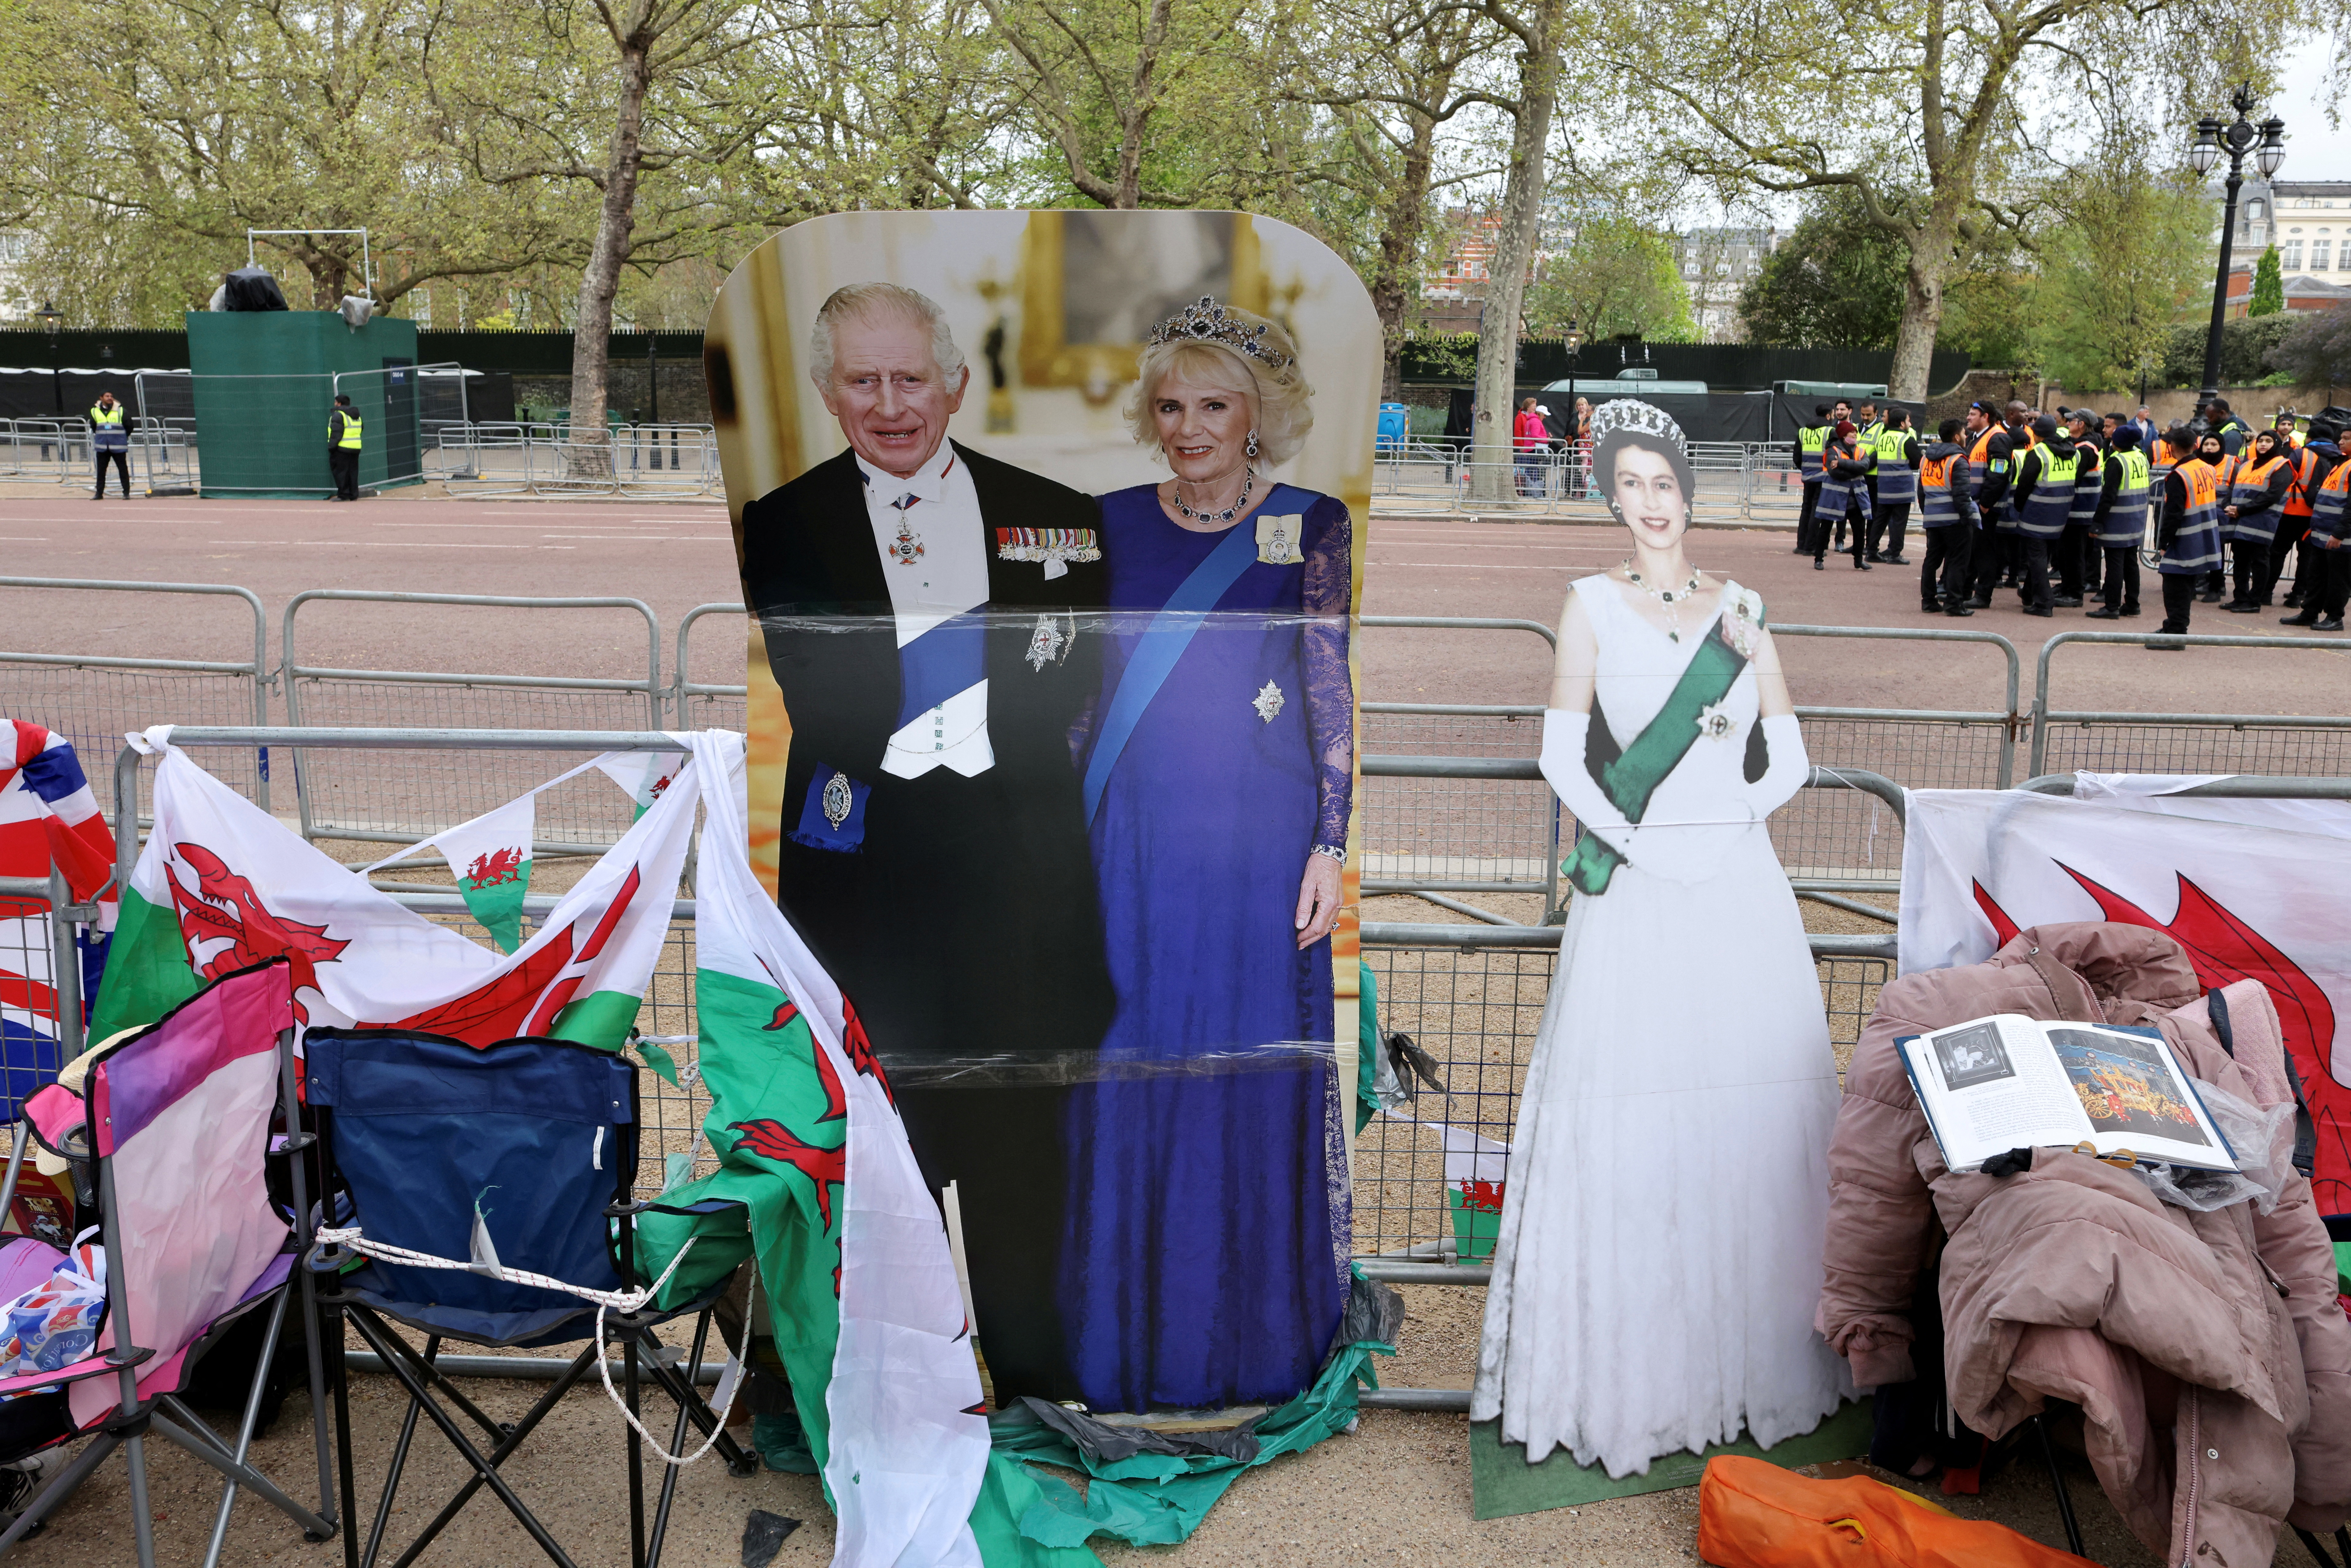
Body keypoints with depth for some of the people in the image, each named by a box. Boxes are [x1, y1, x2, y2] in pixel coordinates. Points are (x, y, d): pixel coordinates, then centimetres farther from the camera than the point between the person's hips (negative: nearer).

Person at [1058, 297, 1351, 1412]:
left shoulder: (1310, 525, 0)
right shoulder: (1114, 522, 7)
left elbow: (1332, 694, -1)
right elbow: (1080, 688, 10)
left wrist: (1330, 847, -6)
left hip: (1258, 841, -2)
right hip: (1132, 839, 2)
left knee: (1256, 1073, 5)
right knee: (1134, 1069, 7)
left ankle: (1259, 1336, 23)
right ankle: (1133, 1332, 23)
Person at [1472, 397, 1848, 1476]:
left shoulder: (1741, 607, 11)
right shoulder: (1594, 604, 4)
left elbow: (1788, 759, 9)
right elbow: (1562, 755, -3)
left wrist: (1723, 816, -9)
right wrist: (1642, 847, -12)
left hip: (1741, 891, 3)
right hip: (1634, 900, -3)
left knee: (1754, 1115, 6)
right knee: (1633, 1122, -1)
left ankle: (1757, 1355, 22)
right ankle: (1631, 1378, 11)